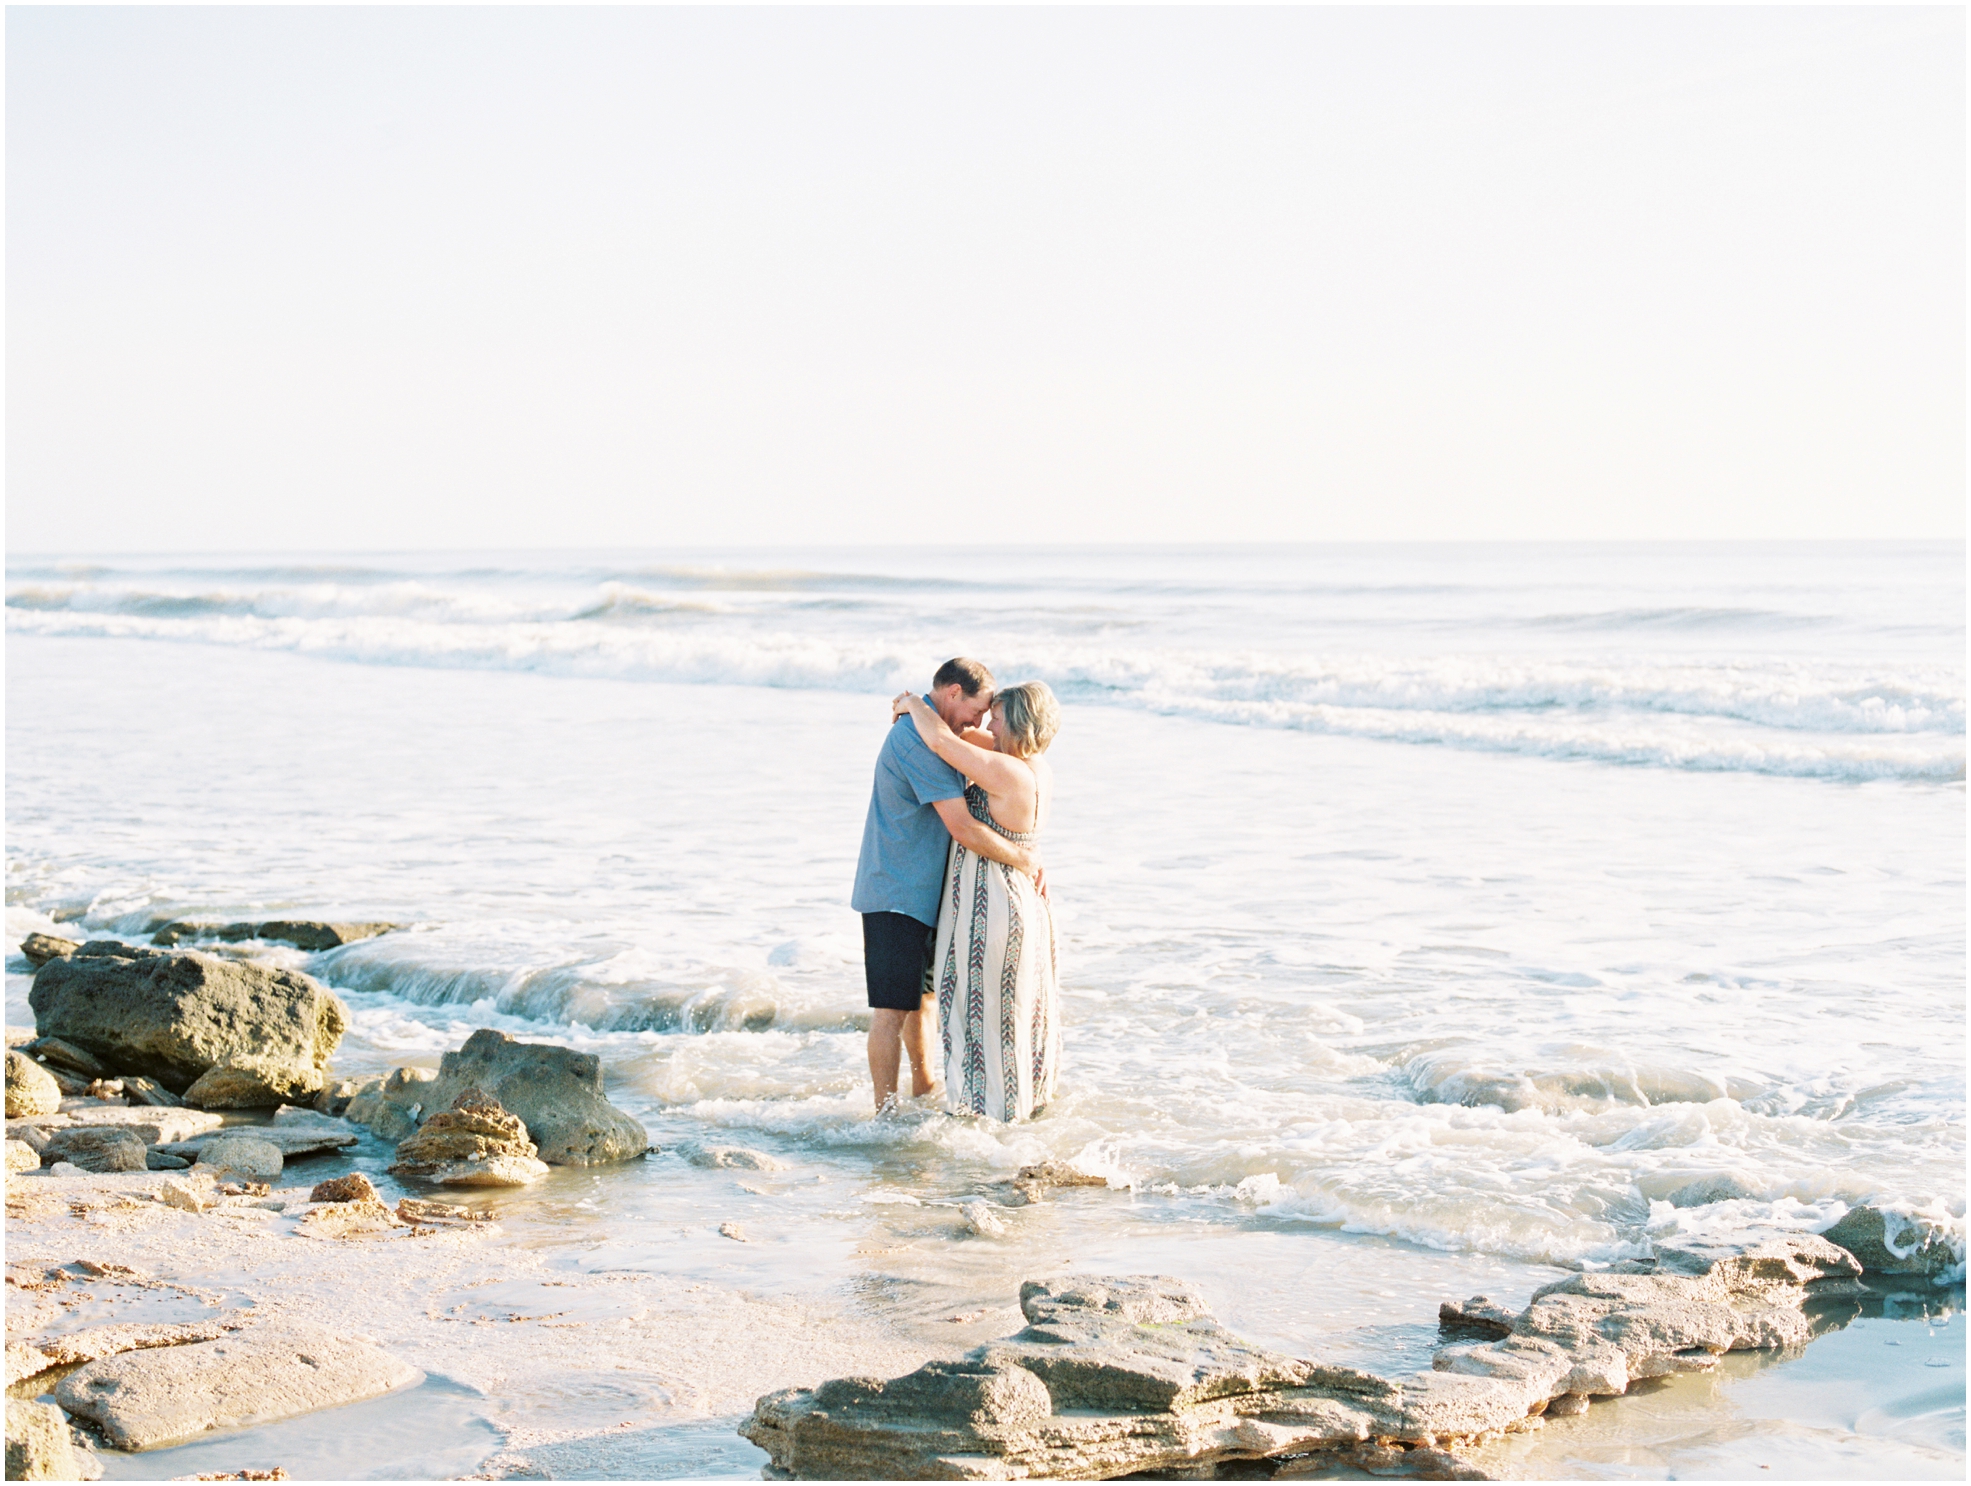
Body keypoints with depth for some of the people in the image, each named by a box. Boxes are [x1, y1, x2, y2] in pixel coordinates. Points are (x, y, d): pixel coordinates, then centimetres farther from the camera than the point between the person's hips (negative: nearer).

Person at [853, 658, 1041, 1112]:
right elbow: (962, 828, -25)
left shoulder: (920, 730, 12)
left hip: (922, 888, 11)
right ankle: (885, 1113, -2)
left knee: (920, 994, 21)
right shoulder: (919, 741, -22)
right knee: (893, 1007, -6)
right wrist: (1021, 858, -13)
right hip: (898, 892, -11)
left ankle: (924, 1088, 34)